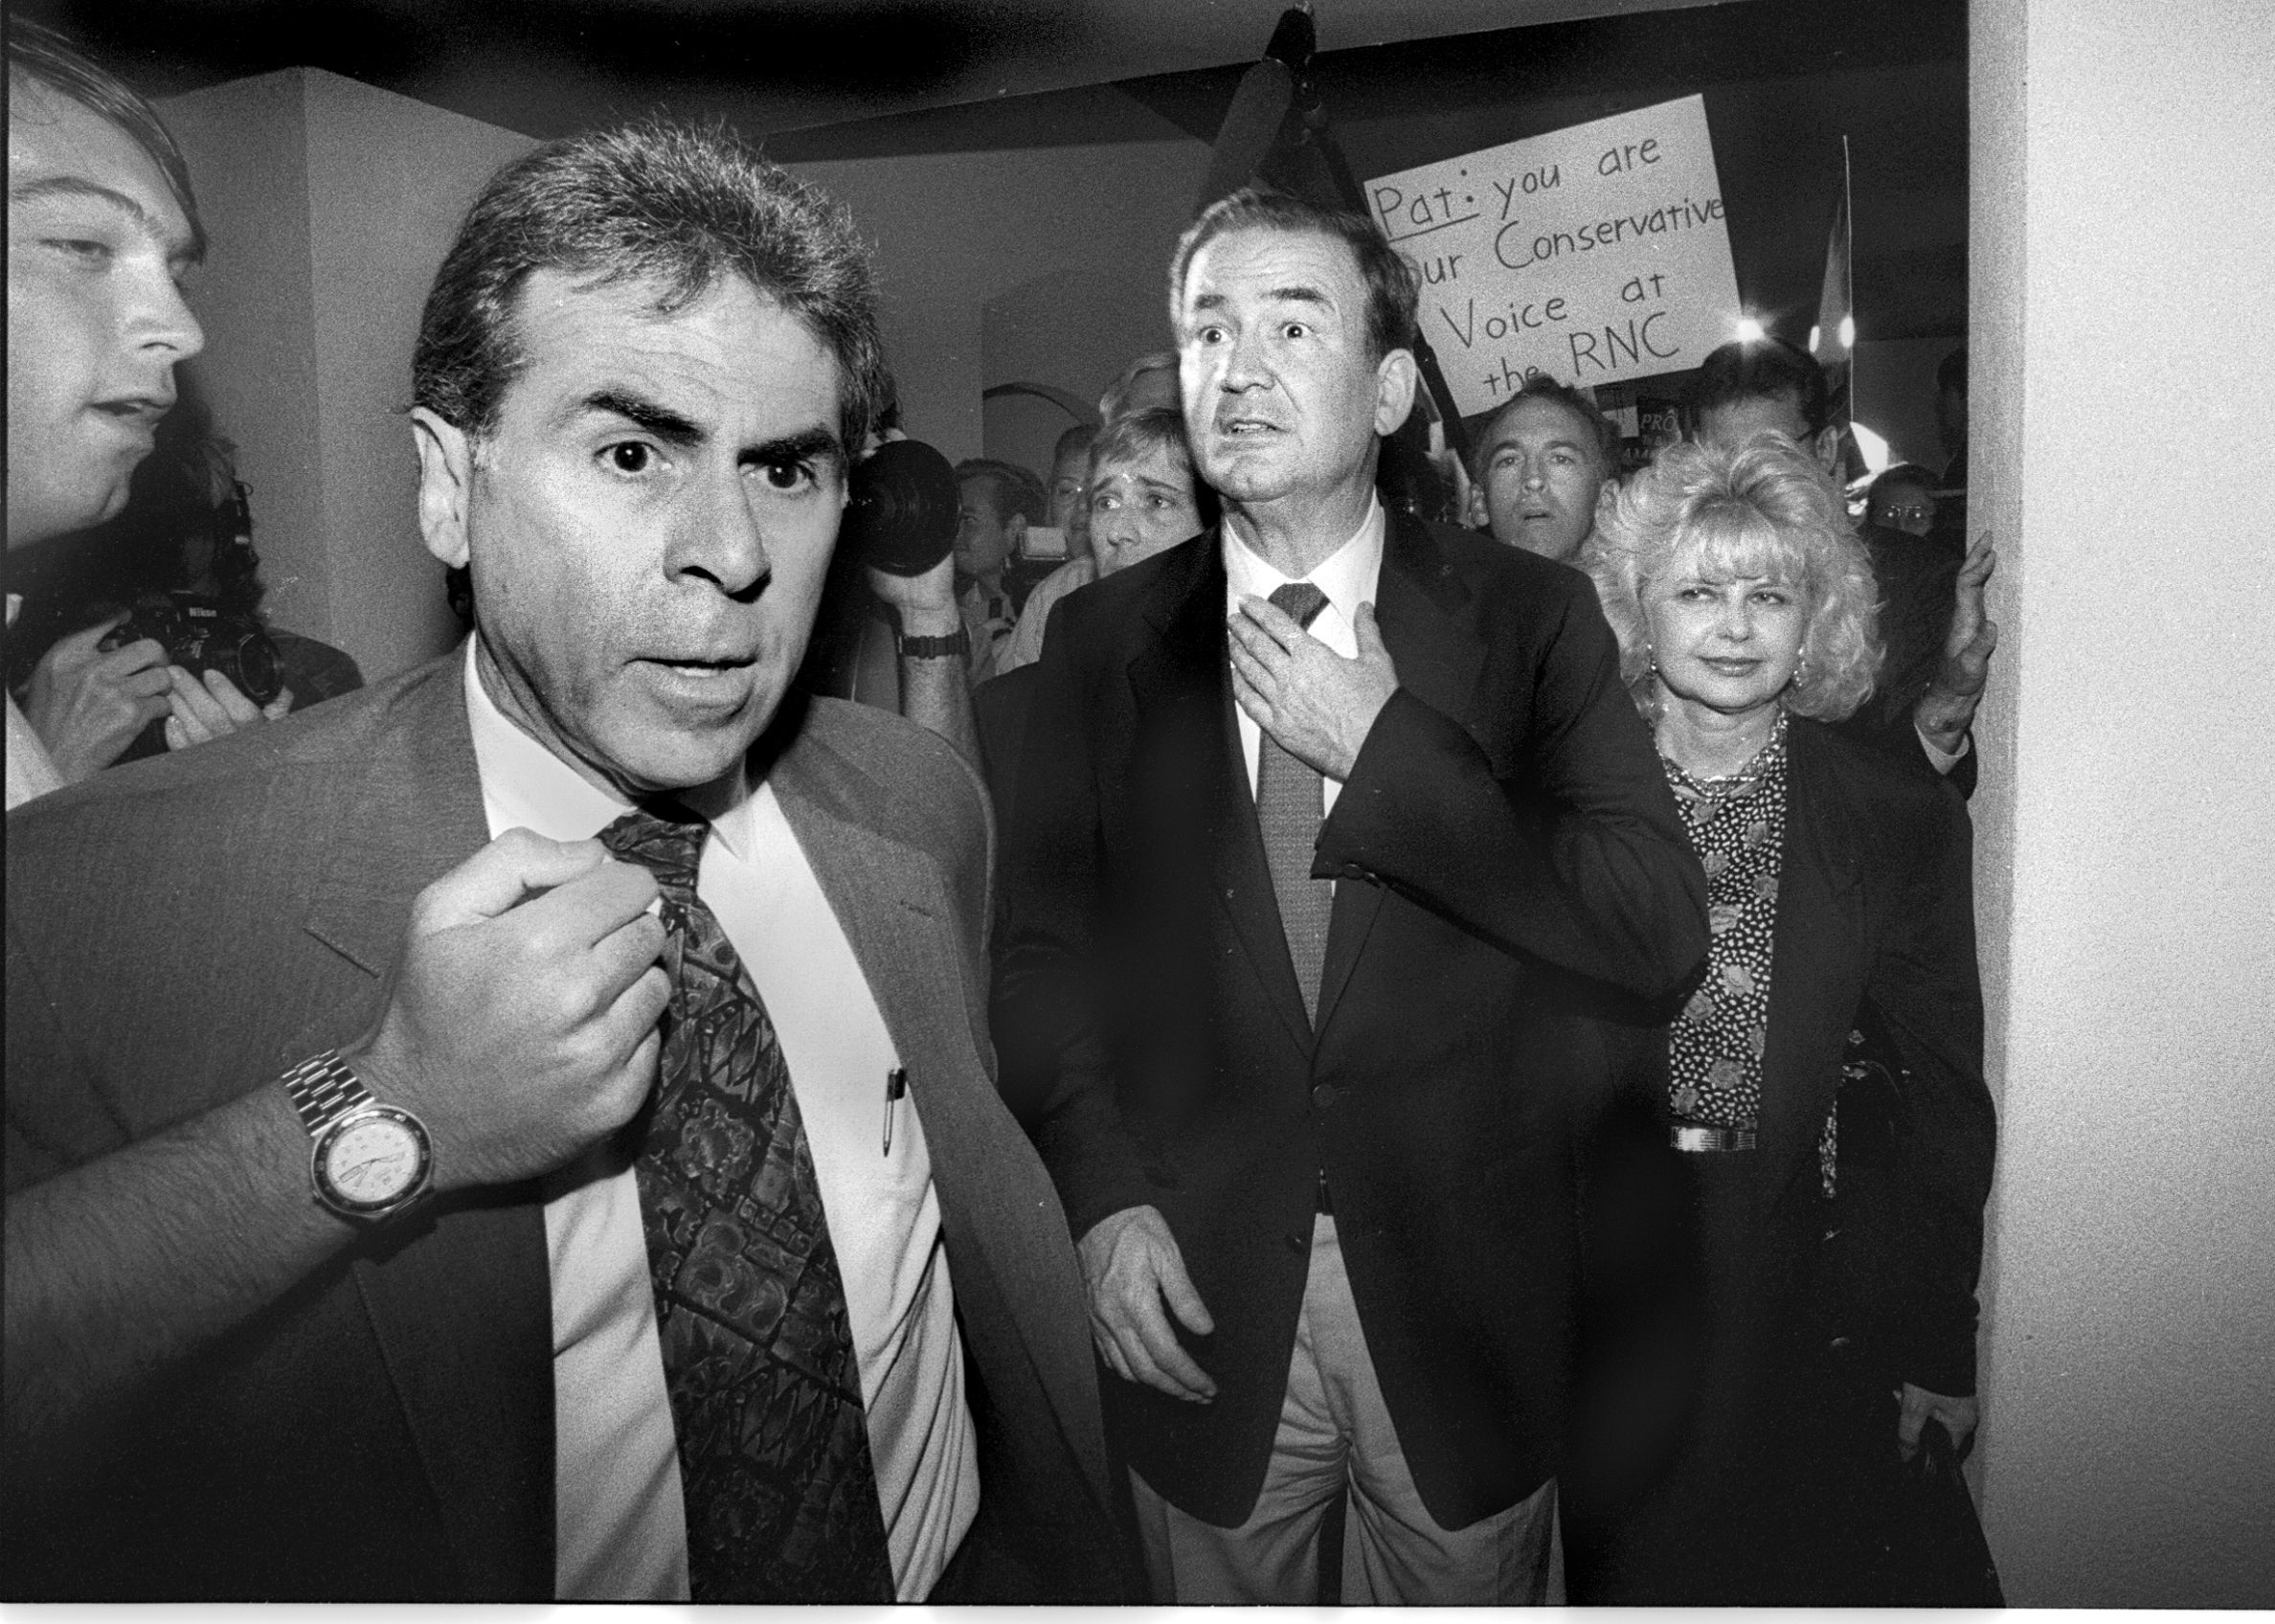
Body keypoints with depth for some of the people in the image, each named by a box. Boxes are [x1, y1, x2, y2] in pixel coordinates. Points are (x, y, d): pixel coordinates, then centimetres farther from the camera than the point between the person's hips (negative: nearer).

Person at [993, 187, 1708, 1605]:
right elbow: (1047, 943, 1)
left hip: (1467, 1304, 0)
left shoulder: (1529, 617, -4)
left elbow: (1661, 934, -12)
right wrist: (1104, 1195, -12)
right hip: (1197, 1294, 1)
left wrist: (1384, 744, -18)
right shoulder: (1105, 638, 0)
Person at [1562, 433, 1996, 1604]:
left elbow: (1944, 1098, 0)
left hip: (1813, 1296, 0)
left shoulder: (1903, 820, -3)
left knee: (1804, 1574, 14)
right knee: (1620, 1582, 15)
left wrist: (1941, 1345, 0)